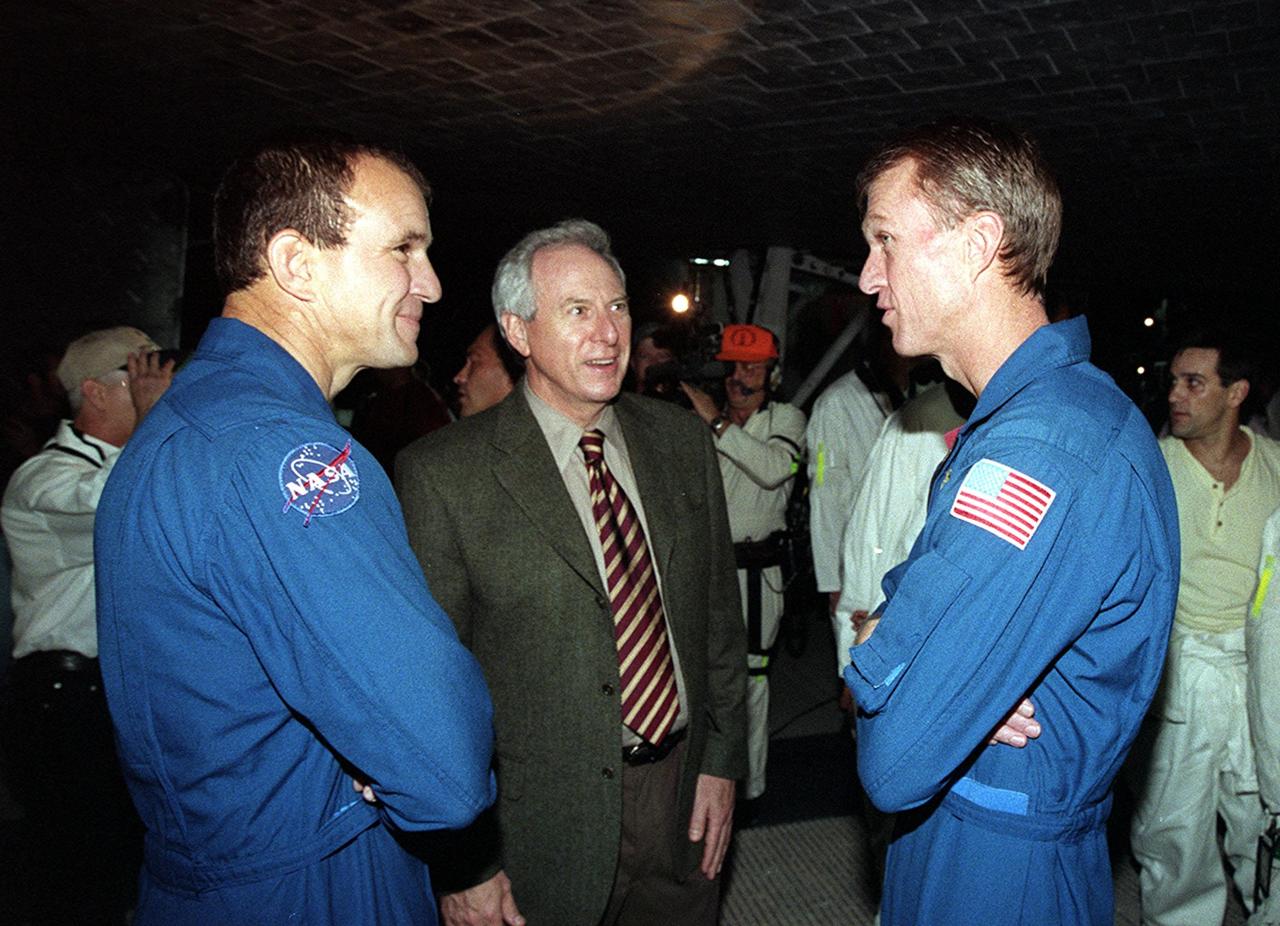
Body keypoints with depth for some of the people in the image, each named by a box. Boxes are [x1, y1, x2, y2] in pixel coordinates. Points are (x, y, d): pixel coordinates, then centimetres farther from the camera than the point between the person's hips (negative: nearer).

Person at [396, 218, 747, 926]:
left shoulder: (683, 440, 2)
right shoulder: (441, 474, -13)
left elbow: (719, 611, 7)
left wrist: (721, 760, 5)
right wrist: (463, 865, -9)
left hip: (683, 801, 4)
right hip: (540, 834, -4)